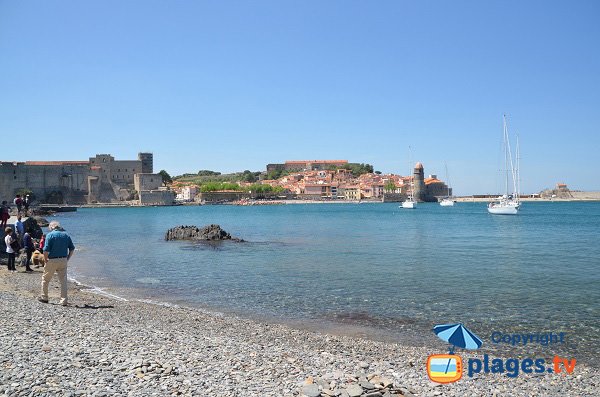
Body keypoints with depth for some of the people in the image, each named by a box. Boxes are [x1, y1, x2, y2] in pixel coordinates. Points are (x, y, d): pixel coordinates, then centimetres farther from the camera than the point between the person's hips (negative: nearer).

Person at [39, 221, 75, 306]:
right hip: (63, 260, 4)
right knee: (63, 281, 7)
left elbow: (46, 250, -14)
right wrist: (67, 259, 11)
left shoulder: (50, 235, -7)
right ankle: (64, 301, 4)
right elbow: (72, 249, 6)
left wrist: (46, 260, -1)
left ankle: (44, 298, 26)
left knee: (45, 279, 16)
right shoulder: (66, 235, 7)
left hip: (52, 260, -4)